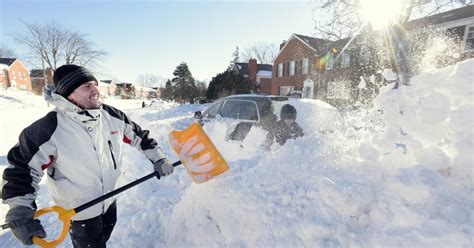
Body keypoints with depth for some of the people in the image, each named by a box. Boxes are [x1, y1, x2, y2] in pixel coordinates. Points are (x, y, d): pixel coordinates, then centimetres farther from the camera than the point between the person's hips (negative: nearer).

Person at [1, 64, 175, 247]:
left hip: (109, 198, 5)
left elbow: (139, 135, -1)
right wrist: (21, 211, -25)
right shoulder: (50, 128, -26)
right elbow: (20, 168, -18)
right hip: (78, 210, -4)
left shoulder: (112, 116, -14)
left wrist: (158, 159, -1)